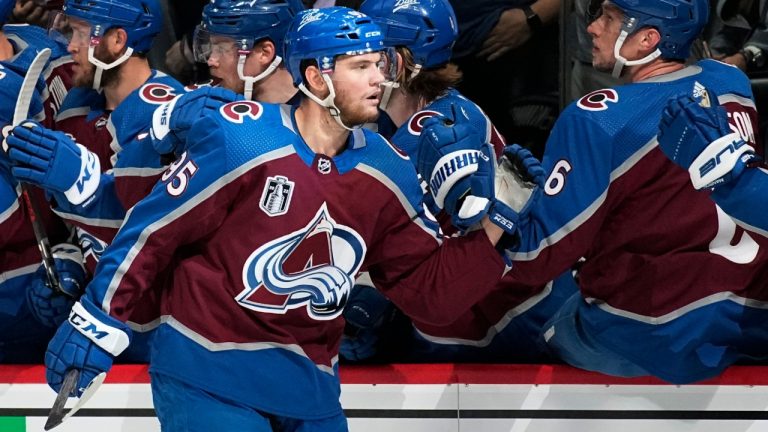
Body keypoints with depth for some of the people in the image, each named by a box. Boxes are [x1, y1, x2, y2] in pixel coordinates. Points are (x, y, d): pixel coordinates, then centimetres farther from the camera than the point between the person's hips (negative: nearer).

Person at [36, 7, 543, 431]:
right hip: (207, 371, -6)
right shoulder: (238, 139, -15)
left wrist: (494, 221, -7)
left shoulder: (387, 172, 2)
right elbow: (153, 230, -9)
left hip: (307, 384, 6)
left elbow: (430, 291, 4)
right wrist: (96, 322, -8)